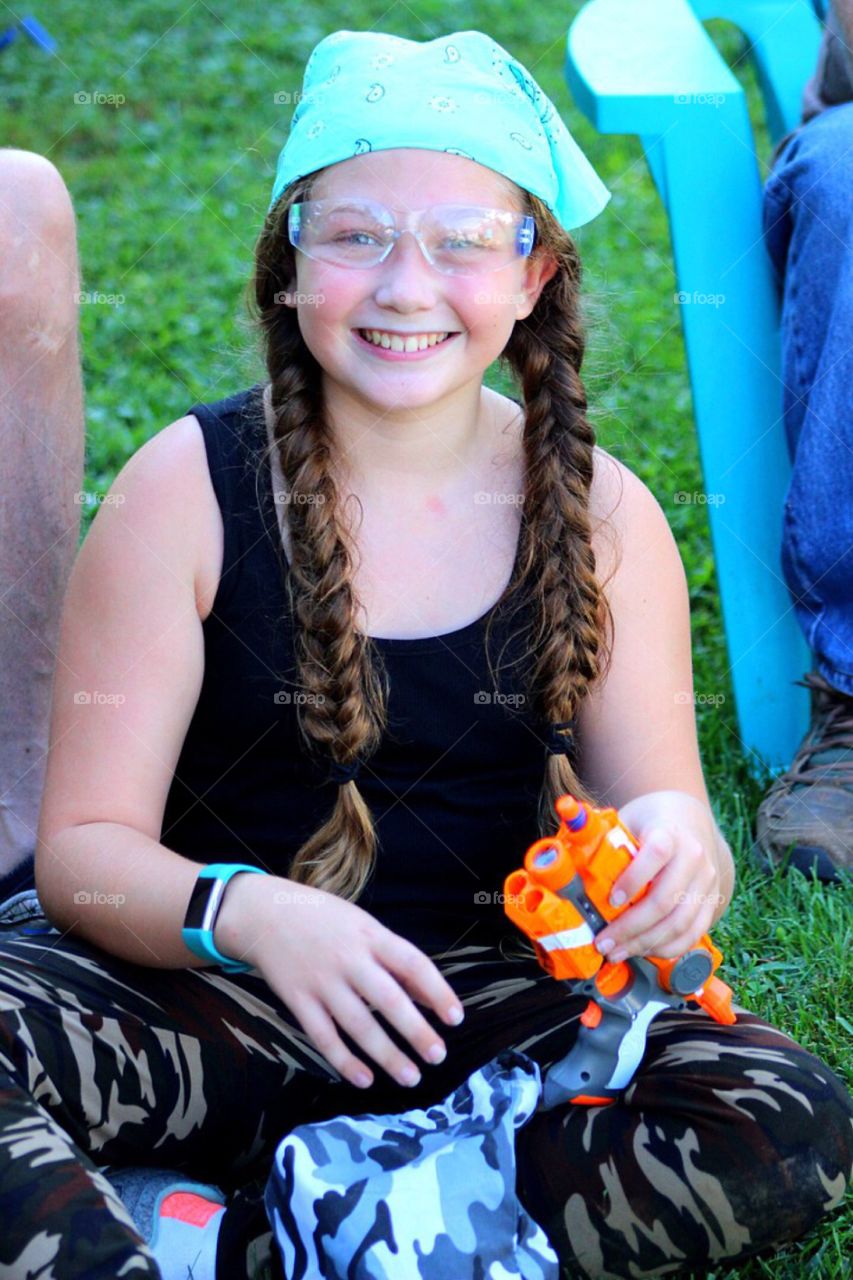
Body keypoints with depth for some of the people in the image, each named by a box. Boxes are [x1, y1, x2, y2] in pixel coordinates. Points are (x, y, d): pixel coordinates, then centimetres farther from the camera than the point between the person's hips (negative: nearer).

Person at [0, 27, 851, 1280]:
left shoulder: (602, 518, -1)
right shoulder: (190, 487, -6)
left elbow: (663, 815, 2)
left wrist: (676, 858, -24)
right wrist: (246, 914, -29)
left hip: (489, 1007, 3)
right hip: (211, 1003, -2)